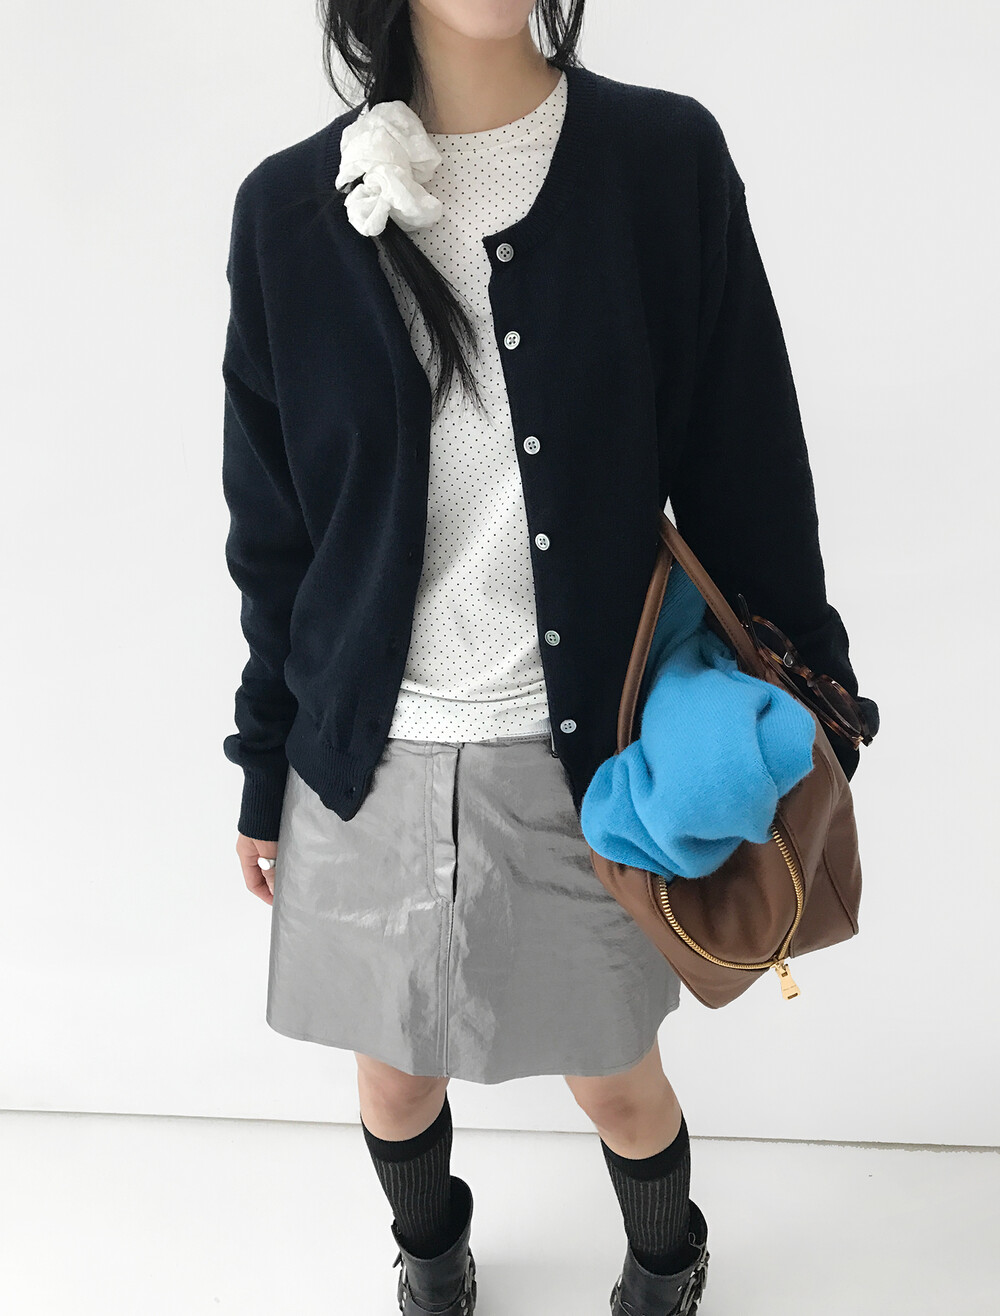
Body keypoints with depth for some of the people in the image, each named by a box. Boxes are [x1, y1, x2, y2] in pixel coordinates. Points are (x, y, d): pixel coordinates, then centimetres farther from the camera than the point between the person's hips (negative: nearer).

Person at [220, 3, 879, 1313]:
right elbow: (272, 521, 4)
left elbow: (749, 478, -3)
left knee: (617, 1080, 16)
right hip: (372, 755, 2)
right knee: (395, 1071, 20)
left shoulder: (666, 162, -6)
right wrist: (264, 769, 9)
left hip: (582, 749, -1)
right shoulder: (294, 208, -3)